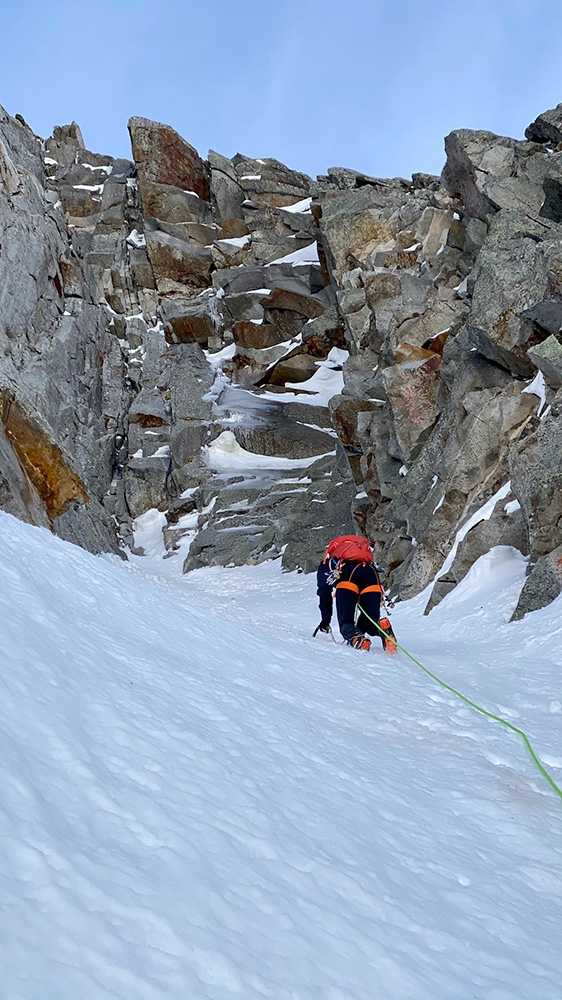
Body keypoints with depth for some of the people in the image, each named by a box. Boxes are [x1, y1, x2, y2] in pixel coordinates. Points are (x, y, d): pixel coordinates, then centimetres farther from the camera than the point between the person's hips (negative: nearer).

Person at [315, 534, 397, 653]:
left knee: (346, 622, 3)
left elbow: (324, 594, 23)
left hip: (347, 574, -3)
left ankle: (356, 639, -30)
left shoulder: (327, 563, 37)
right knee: (371, 621, 12)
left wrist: (325, 620, 28)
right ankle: (383, 628, -23)